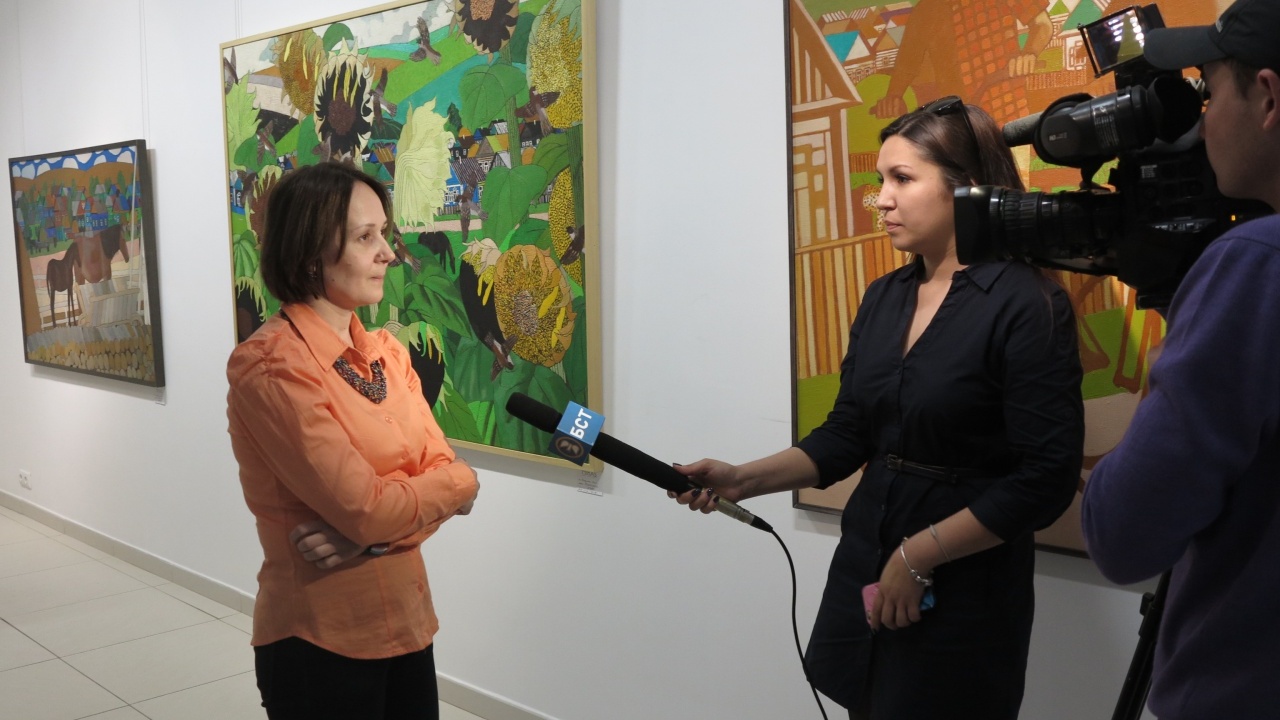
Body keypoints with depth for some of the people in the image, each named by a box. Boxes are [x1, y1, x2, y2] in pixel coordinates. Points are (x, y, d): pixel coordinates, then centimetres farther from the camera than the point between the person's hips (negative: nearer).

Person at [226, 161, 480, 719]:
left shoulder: (387, 352, 5)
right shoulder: (272, 365, -18)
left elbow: (441, 467, -2)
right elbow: (365, 507, -23)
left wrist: (369, 534, -19)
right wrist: (458, 485, -6)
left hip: (405, 622, 7)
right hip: (320, 640, -6)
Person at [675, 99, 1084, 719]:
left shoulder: (1026, 304, -15)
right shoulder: (884, 298, 5)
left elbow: (1045, 480, -18)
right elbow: (845, 437, 7)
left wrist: (920, 554, -16)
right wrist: (743, 479, -6)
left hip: (964, 588, -6)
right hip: (863, 564, 6)